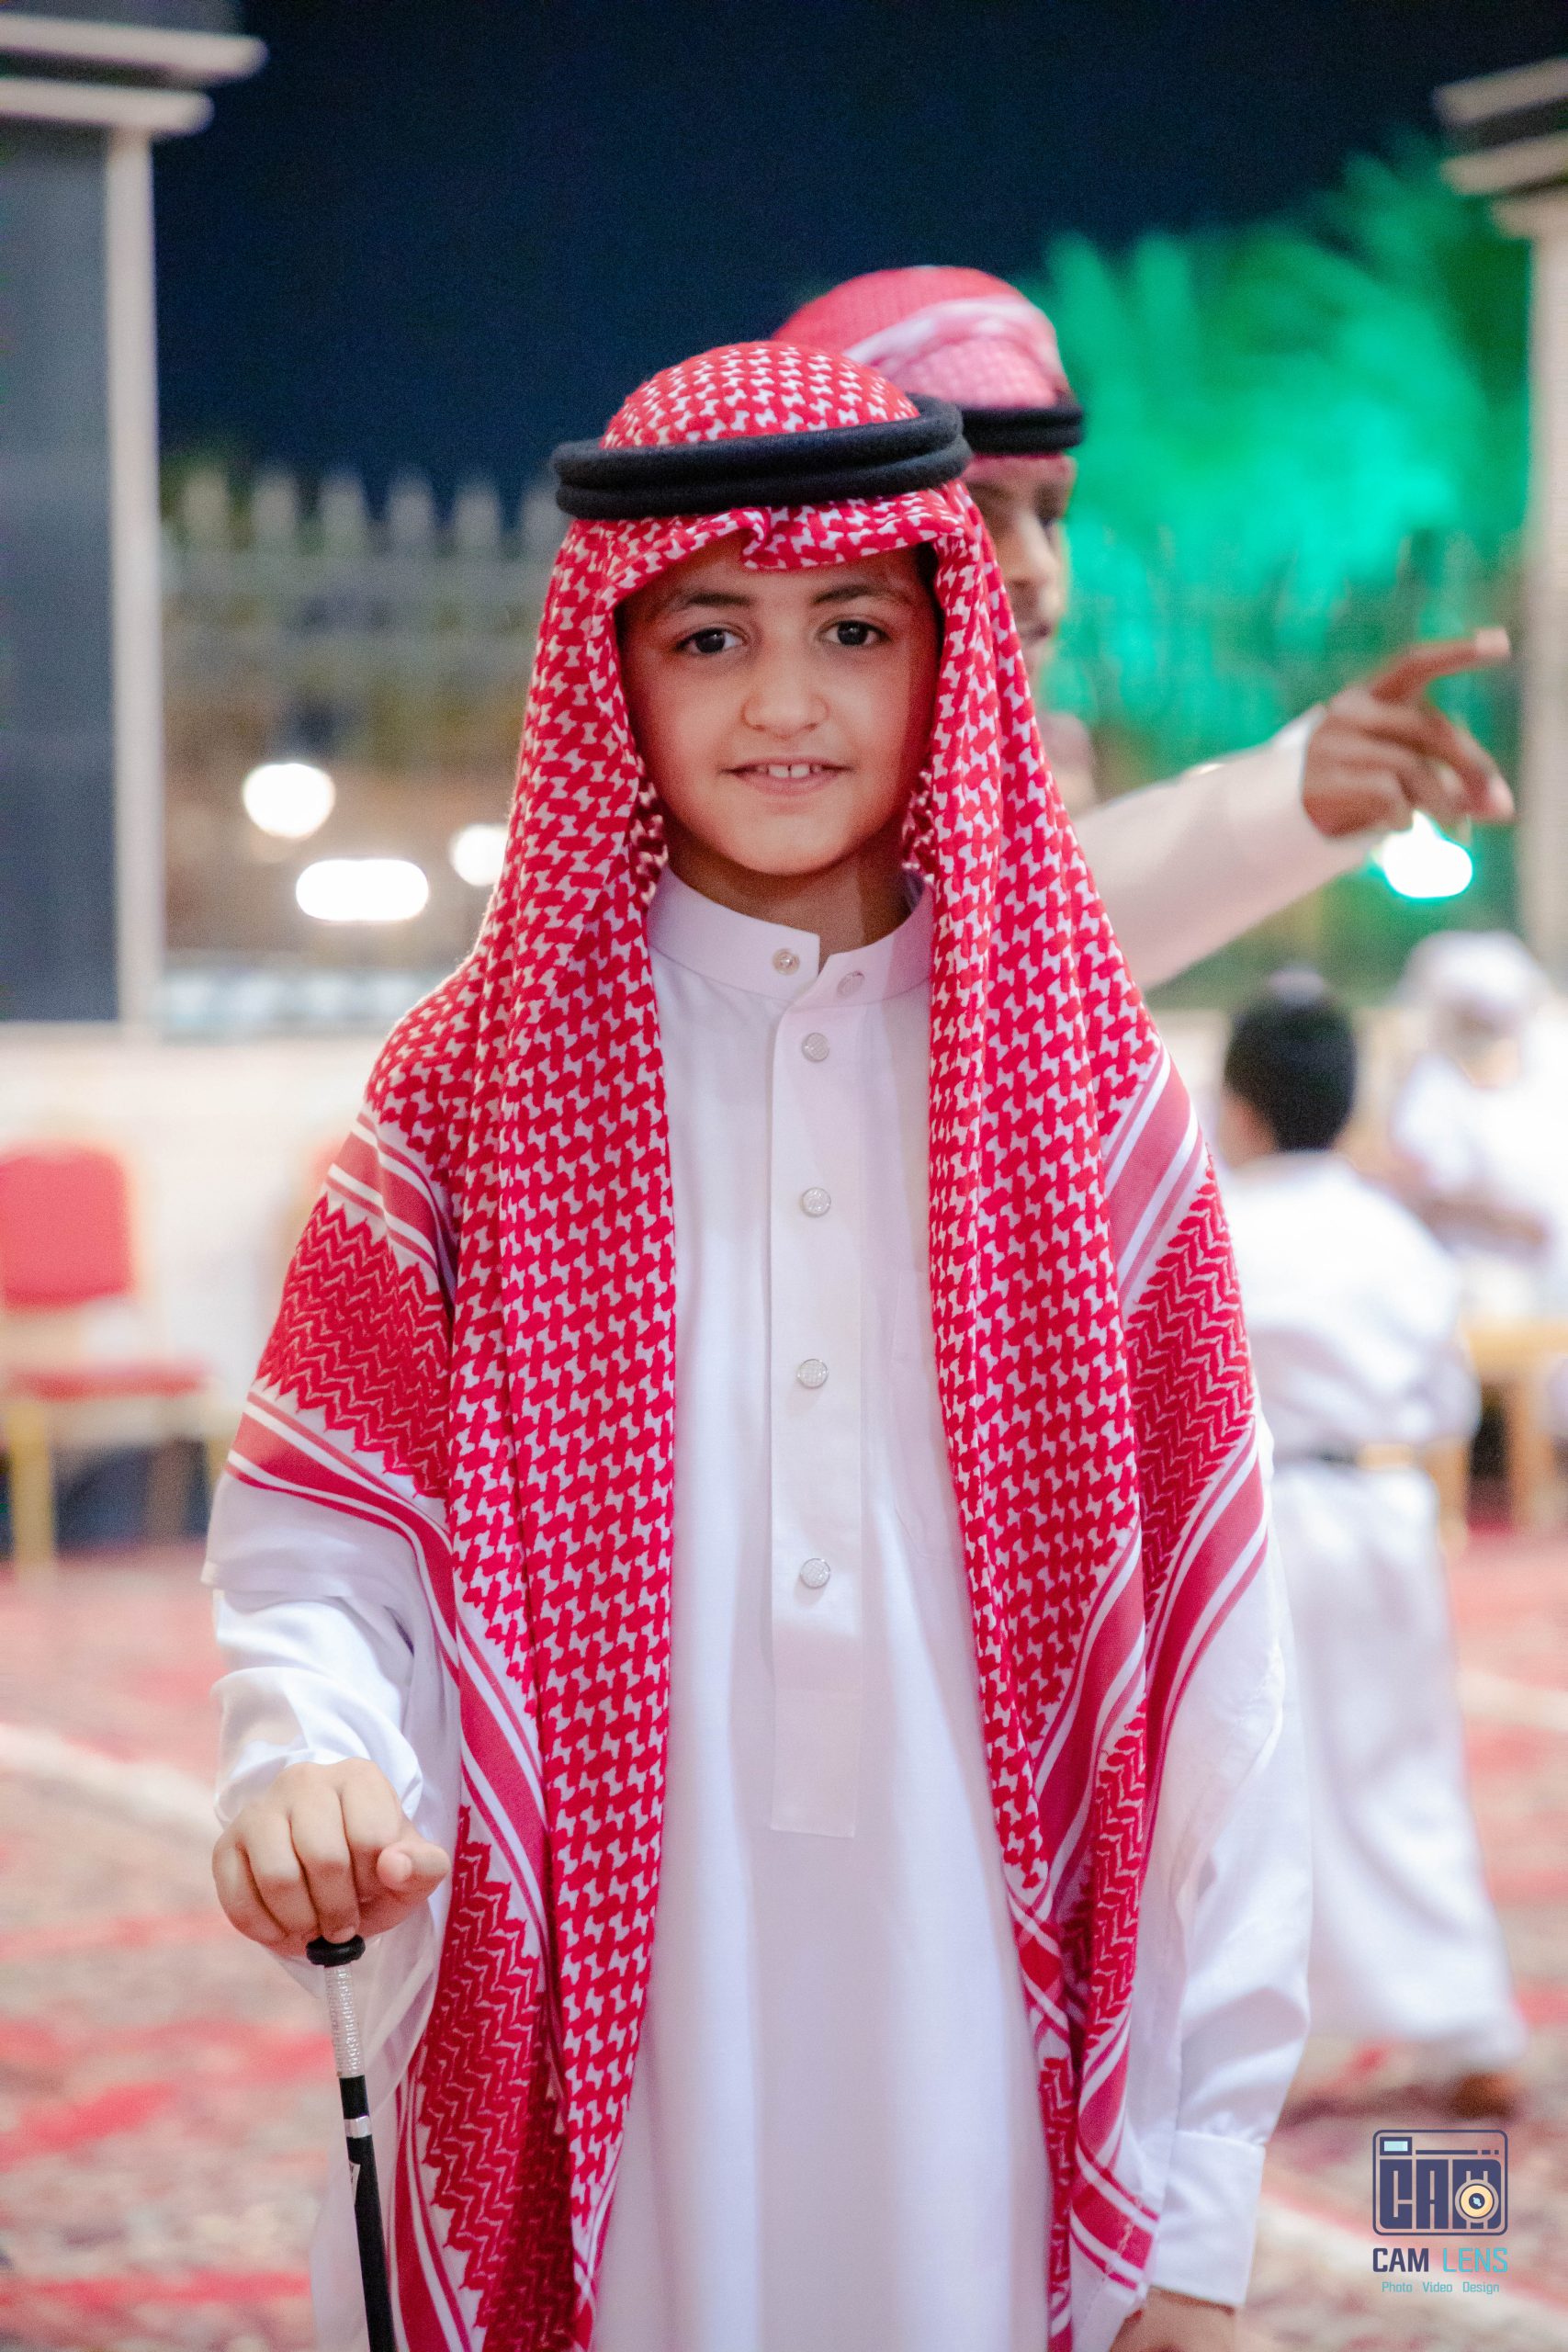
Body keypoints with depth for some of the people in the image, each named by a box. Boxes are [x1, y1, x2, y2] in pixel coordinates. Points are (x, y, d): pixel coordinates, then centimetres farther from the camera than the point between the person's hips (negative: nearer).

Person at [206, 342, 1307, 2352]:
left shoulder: (1087, 1091, 2)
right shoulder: (478, 1092, 1)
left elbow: (1209, 1651, 0)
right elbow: (319, 1530, -2)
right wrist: (310, 1756, -26)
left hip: (982, 2093, 1)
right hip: (599, 2094, 0)